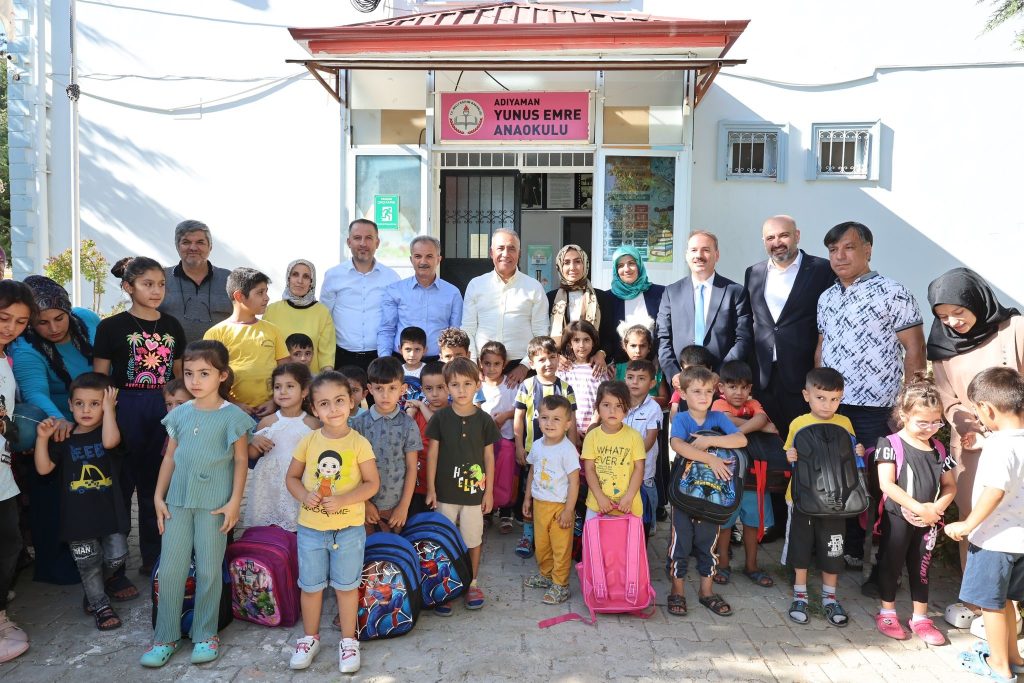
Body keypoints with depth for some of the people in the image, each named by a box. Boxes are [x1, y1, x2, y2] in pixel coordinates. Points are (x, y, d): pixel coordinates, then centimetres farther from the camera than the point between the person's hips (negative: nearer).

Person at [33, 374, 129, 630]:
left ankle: (94, 588, 34)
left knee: (117, 556, 3)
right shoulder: (64, 439, 4)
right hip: (78, 516, 1)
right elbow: (43, 468, -1)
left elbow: (110, 442, -29)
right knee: (88, 563, 8)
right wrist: (42, 438, -11)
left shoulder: (108, 432, -4)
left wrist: (109, 408, -22)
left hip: (110, 511, -1)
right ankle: (100, 605, 25)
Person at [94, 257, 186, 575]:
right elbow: (99, 380, -1)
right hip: (127, 409, -3)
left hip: (166, 409, 3)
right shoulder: (111, 327, -2)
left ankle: (154, 557, 22)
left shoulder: (172, 325, 8)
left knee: (158, 484, 10)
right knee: (121, 483, 4)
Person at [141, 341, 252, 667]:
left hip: (214, 503, -4)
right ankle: (166, 636, 20)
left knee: (209, 570, 5)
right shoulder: (179, 414, 6)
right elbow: (170, 457, 12)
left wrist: (235, 501, -10)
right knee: (169, 569, 7)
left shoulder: (232, 416, -6)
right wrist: (158, 496, 9)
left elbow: (241, 460, -4)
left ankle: (205, 635, 19)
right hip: (177, 501, 4)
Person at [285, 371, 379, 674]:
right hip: (310, 528, 2)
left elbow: (372, 483, -9)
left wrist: (342, 500, -23)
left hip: (349, 529, -2)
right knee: (310, 586, 15)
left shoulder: (359, 443, -11)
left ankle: (348, 640, 29)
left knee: (346, 586, 12)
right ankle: (310, 637, 36)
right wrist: (304, 496, -16)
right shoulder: (308, 441, -5)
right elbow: (291, 477, 5)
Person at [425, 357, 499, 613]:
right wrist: (430, 489, -4)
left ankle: (473, 583, 30)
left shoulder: (484, 420, -3)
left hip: (474, 492, 1)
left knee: (473, 539, 12)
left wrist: (489, 491, 2)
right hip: (445, 492, 0)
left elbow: (489, 456, 2)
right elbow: (432, 454, -2)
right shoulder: (440, 418, -5)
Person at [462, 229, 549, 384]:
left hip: (521, 367, -1)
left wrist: (525, 366, -6)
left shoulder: (534, 287, 6)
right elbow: (468, 330, 8)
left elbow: (541, 333, 3)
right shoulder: (475, 285, 10)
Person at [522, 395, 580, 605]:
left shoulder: (567, 449, -18)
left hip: (559, 506, -6)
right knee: (541, 543, 19)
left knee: (561, 547, 3)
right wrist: (527, 498, 16)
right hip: (539, 504, 7)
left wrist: (568, 510, -18)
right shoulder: (537, 445, 2)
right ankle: (545, 574, 39)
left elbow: (574, 481, -17)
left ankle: (560, 585, 15)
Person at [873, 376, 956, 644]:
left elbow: (950, 486, 9)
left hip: (929, 521, 5)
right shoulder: (891, 444, -12)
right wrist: (918, 508, -21)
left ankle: (920, 618, 29)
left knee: (921, 568, 16)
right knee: (891, 565, 8)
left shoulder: (938, 449, 5)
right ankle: (887, 613, 25)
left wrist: (937, 507, -11)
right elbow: (886, 484, -19)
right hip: (898, 518, -5)